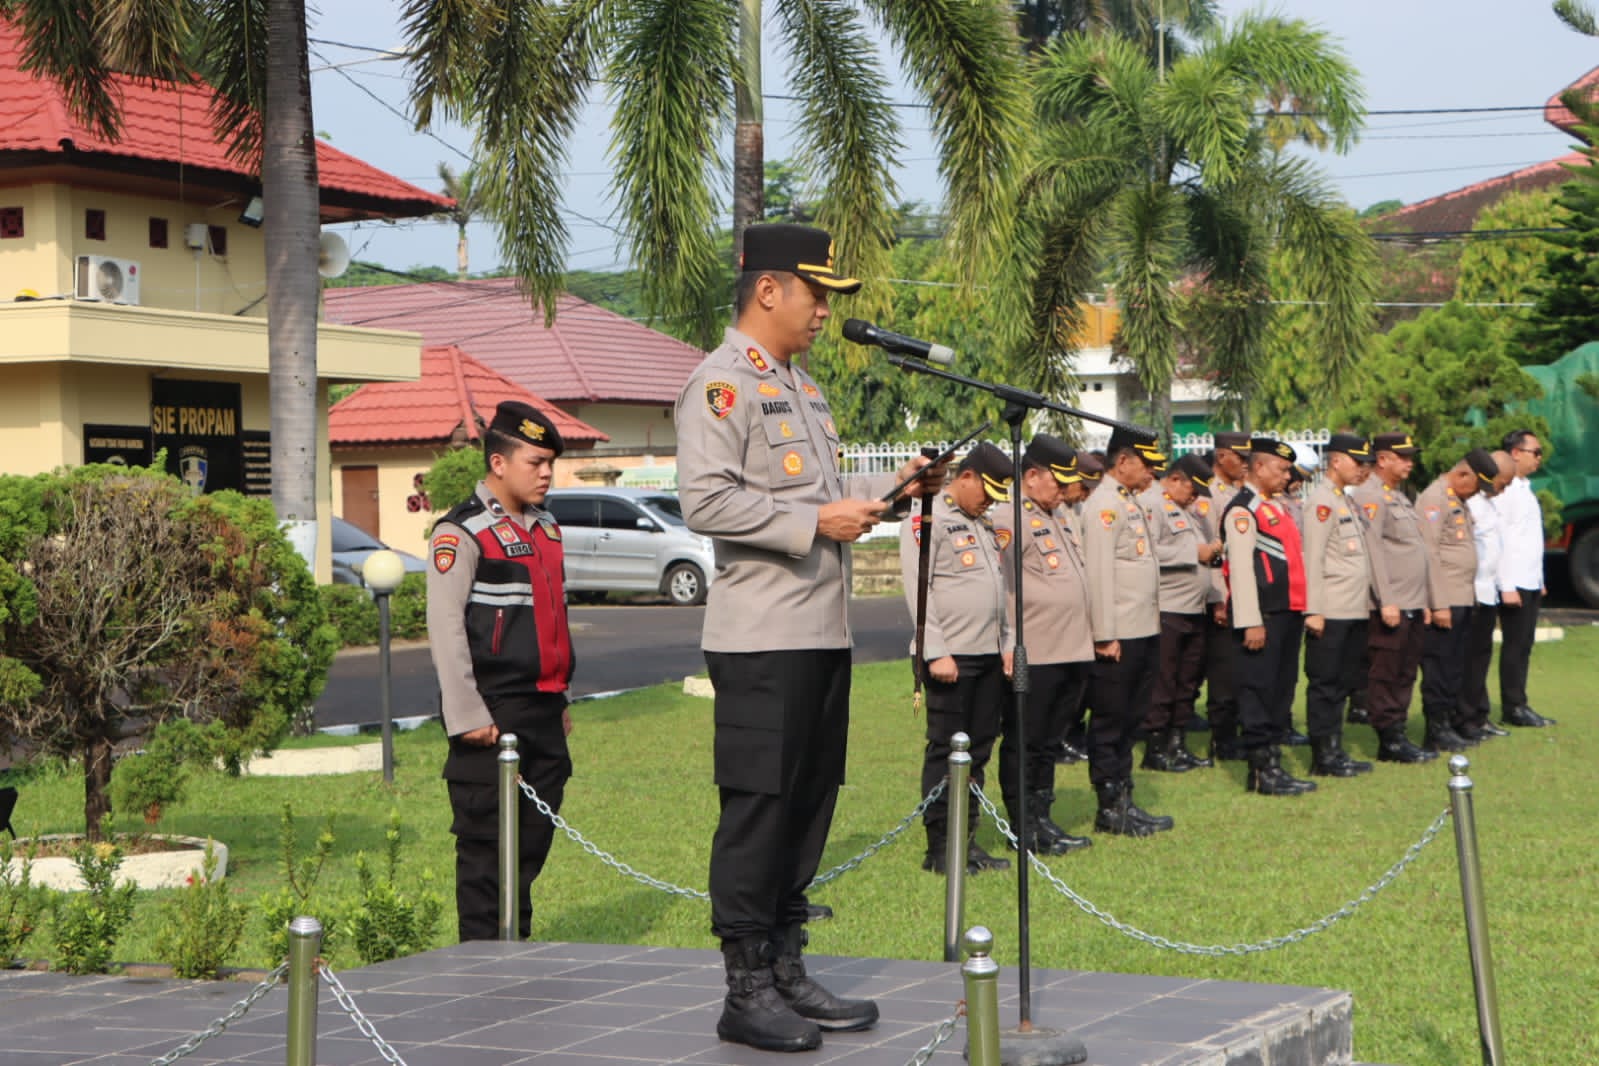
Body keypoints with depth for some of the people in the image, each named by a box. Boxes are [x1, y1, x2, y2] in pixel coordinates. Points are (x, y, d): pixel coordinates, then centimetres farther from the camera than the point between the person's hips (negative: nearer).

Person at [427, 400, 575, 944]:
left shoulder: (546, 528, 17)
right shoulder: (463, 531, -8)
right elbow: (446, 627, -13)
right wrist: (467, 715, -17)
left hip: (543, 713, 8)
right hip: (494, 715, -8)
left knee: (534, 839, 10)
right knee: (485, 842, -3)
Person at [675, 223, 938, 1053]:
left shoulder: (800, 387, 20)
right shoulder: (721, 383, -10)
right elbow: (704, 500, -20)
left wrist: (887, 490, 13)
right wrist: (815, 521, -19)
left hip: (823, 633, 9)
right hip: (762, 637, -9)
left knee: (807, 806, 12)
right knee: (757, 810, -4)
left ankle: (786, 975, 21)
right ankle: (746, 994, 2)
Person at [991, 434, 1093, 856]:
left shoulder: (1055, 518, 18)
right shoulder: (1009, 520, -11)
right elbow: (1000, 588, -16)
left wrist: (1084, 643, 21)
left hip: (1071, 653, 9)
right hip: (1033, 658, -9)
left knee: (1049, 743, 15)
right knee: (1023, 745, 0)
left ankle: (1042, 821, 22)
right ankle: (1025, 830, 5)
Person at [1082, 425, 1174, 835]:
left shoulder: (1129, 502, 17)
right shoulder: (1105, 505, -14)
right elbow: (1100, 573, -18)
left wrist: (1152, 626, 17)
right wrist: (1106, 636, -20)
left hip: (1144, 631, 10)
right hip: (1119, 636, -10)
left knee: (1130, 719, 14)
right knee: (1110, 721, -1)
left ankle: (1124, 800, 21)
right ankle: (1111, 809, 5)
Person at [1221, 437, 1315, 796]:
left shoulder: (1276, 505, 19)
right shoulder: (1243, 509, -11)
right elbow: (1240, 567, -17)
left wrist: (1299, 612, 19)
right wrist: (1251, 622, -21)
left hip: (1287, 614, 10)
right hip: (1263, 615, -10)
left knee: (1282, 689, 13)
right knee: (1259, 690, -5)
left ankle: (1271, 763, 19)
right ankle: (1262, 770, -3)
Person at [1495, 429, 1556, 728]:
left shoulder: (1525, 490, 16)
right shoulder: (1504, 490, -13)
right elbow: (1497, 540, -17)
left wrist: (1540, 581, 16)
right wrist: (1507, 587, -20)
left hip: (1531, 583, 9)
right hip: (1514, 583, -9)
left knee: (1523, 646, 10)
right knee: (1515, 646, -4)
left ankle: (1519, 706, 14)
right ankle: (1513, 708, 1)